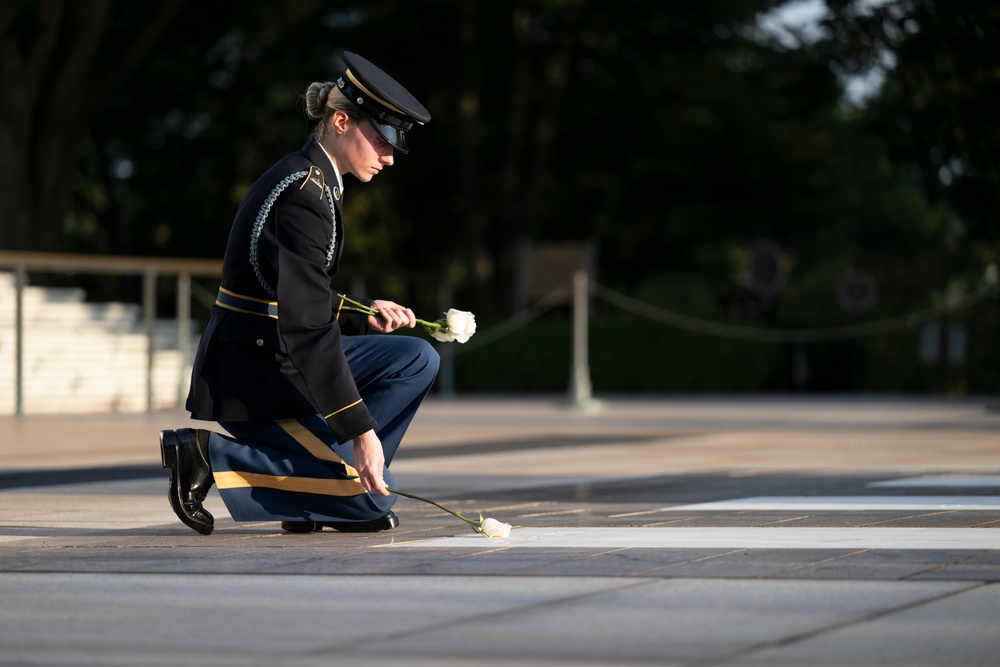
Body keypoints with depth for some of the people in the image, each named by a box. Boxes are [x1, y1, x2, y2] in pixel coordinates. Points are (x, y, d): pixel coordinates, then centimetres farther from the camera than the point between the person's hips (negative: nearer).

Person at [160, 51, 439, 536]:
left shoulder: (312, 181, 12)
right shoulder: (303, 195, -20)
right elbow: (306, 329, -26)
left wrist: (363, 315, 7)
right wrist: (360, 431, -28)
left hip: (275, 357, 10)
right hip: (251, 377, -10)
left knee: (417, 360, 9)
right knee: (372, 501, -13)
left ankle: (343, 486, 6)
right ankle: (211, 458, -6)